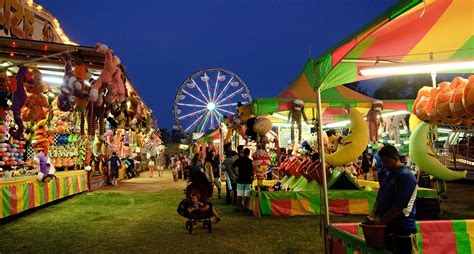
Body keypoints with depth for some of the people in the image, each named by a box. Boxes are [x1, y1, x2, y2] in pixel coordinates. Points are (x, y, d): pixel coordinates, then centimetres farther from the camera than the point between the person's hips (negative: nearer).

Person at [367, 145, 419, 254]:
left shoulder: (406, 176, -15)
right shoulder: (387, 175, 12)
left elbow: (400, 206, -20)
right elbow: (379, 197, 17)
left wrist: (380, 221, -16)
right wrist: (373, 214, 0)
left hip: (403, 230, -8)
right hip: (387, 228, 8)